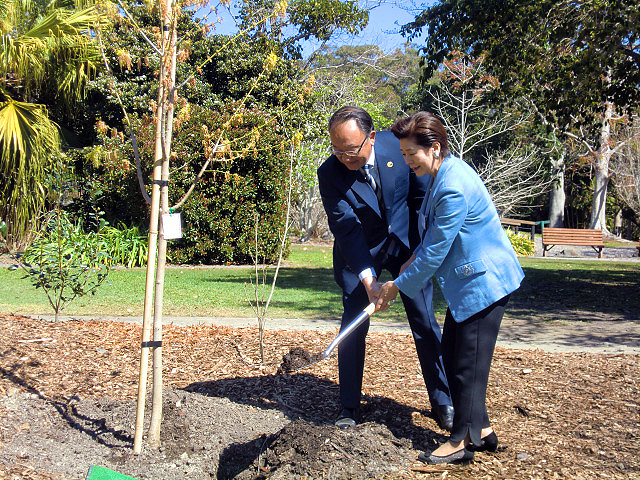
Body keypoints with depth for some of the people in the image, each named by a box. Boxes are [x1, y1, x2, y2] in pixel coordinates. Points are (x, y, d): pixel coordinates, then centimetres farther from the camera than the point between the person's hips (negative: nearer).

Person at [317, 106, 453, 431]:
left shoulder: (398, 146, -18)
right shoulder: (329, 173, -21)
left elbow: (423, 197, -7)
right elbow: (346, 229, -22)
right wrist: (367, 279, -31)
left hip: (406, 244, 1)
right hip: (359, 252, -1)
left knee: (425, 322, 3)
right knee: (353, 326, -3)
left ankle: (442, 403, 18)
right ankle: (349, 408, 13)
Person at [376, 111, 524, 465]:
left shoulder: (454, 188, -26)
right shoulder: (444, 172, 6)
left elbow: (435, 253, -21)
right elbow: (436, 236, 20)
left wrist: (399, 286, -10)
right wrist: (415, 257, 6)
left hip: (484, 282, -10)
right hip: (468, 280, 10)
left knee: (468, 363, -1)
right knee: (452, 355, 15)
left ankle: (463, 441, 13)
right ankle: (480, 429, 26)